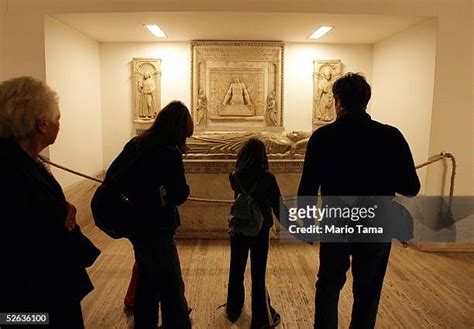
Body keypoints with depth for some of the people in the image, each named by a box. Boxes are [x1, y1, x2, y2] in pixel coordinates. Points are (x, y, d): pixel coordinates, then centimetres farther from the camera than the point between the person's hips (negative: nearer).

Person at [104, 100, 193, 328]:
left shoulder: (135, 144, 1)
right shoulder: (170, 154, -21)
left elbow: (111, 175, 6)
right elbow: (179, 195, -16)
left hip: (135, 225, 9)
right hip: (156, 231, -8)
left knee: (147, 281, 24)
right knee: (172, 290, 5)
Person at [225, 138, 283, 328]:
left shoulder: (235, 177, -7)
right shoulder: (267, 178, -15)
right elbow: (278, 205, -10)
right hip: (260, 231, -2)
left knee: (236, 271, 18)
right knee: (258, 275, 7)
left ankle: (233, 310, 36)